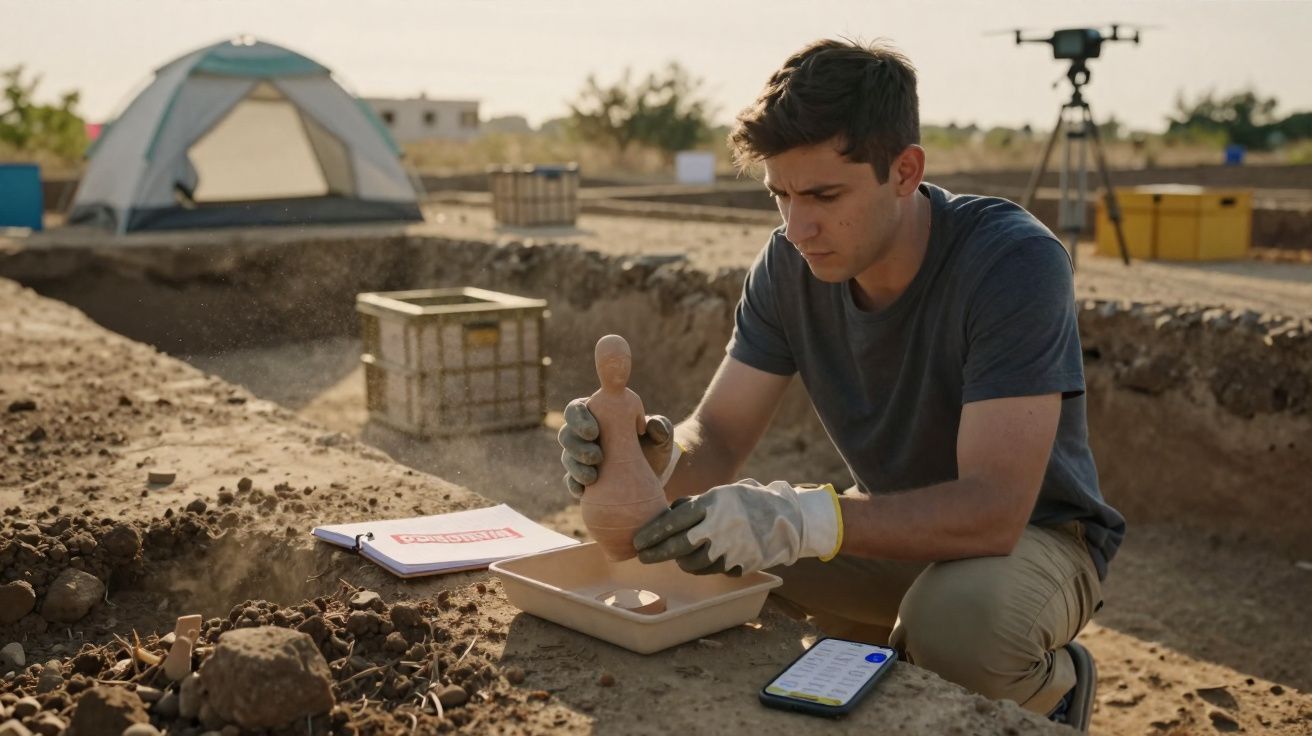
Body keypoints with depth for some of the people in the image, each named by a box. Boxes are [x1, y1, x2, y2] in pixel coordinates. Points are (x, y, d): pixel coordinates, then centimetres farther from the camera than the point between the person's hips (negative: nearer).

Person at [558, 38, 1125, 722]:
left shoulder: (1013, 261, -29)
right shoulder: (789, 264, -11)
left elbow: (993, 508, -36)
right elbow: (718, 438, -10)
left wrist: (802, 519, -49)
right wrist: (658, 457, -35)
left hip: (1034, 531, -5)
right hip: (899, 524, 6)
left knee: (958, 614, -38)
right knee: (699, 547, -12)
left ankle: (1049, 684, -1)